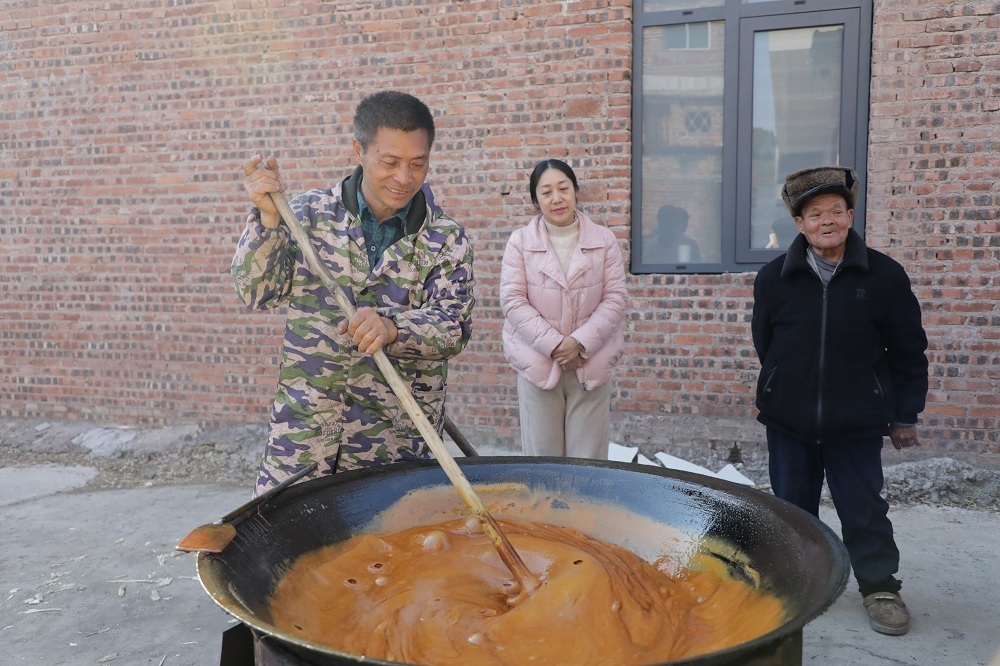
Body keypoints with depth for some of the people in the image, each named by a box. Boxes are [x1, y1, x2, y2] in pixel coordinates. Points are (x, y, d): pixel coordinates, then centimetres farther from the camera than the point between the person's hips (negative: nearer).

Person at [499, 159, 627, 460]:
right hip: (538, 364, 0)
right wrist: (552, 344, -13)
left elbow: (615, 299, 1)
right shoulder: (520, 240, 3)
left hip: (592, 364, 1)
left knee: (589, 461, 4)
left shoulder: (604, 239, 5)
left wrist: (581, 342, -13)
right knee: (542, 460, 4)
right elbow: (513, 301, -4)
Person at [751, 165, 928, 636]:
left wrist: (904, 415, 2)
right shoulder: (774, 278, -2)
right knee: (792, 506, 13)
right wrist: (784, 390, 12)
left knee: (863, 508, 7)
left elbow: (908, 351, 0)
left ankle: (879, 587, 25)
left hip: (857, 421, -2)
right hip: (788, 420, 2)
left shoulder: (884, 275, -5)